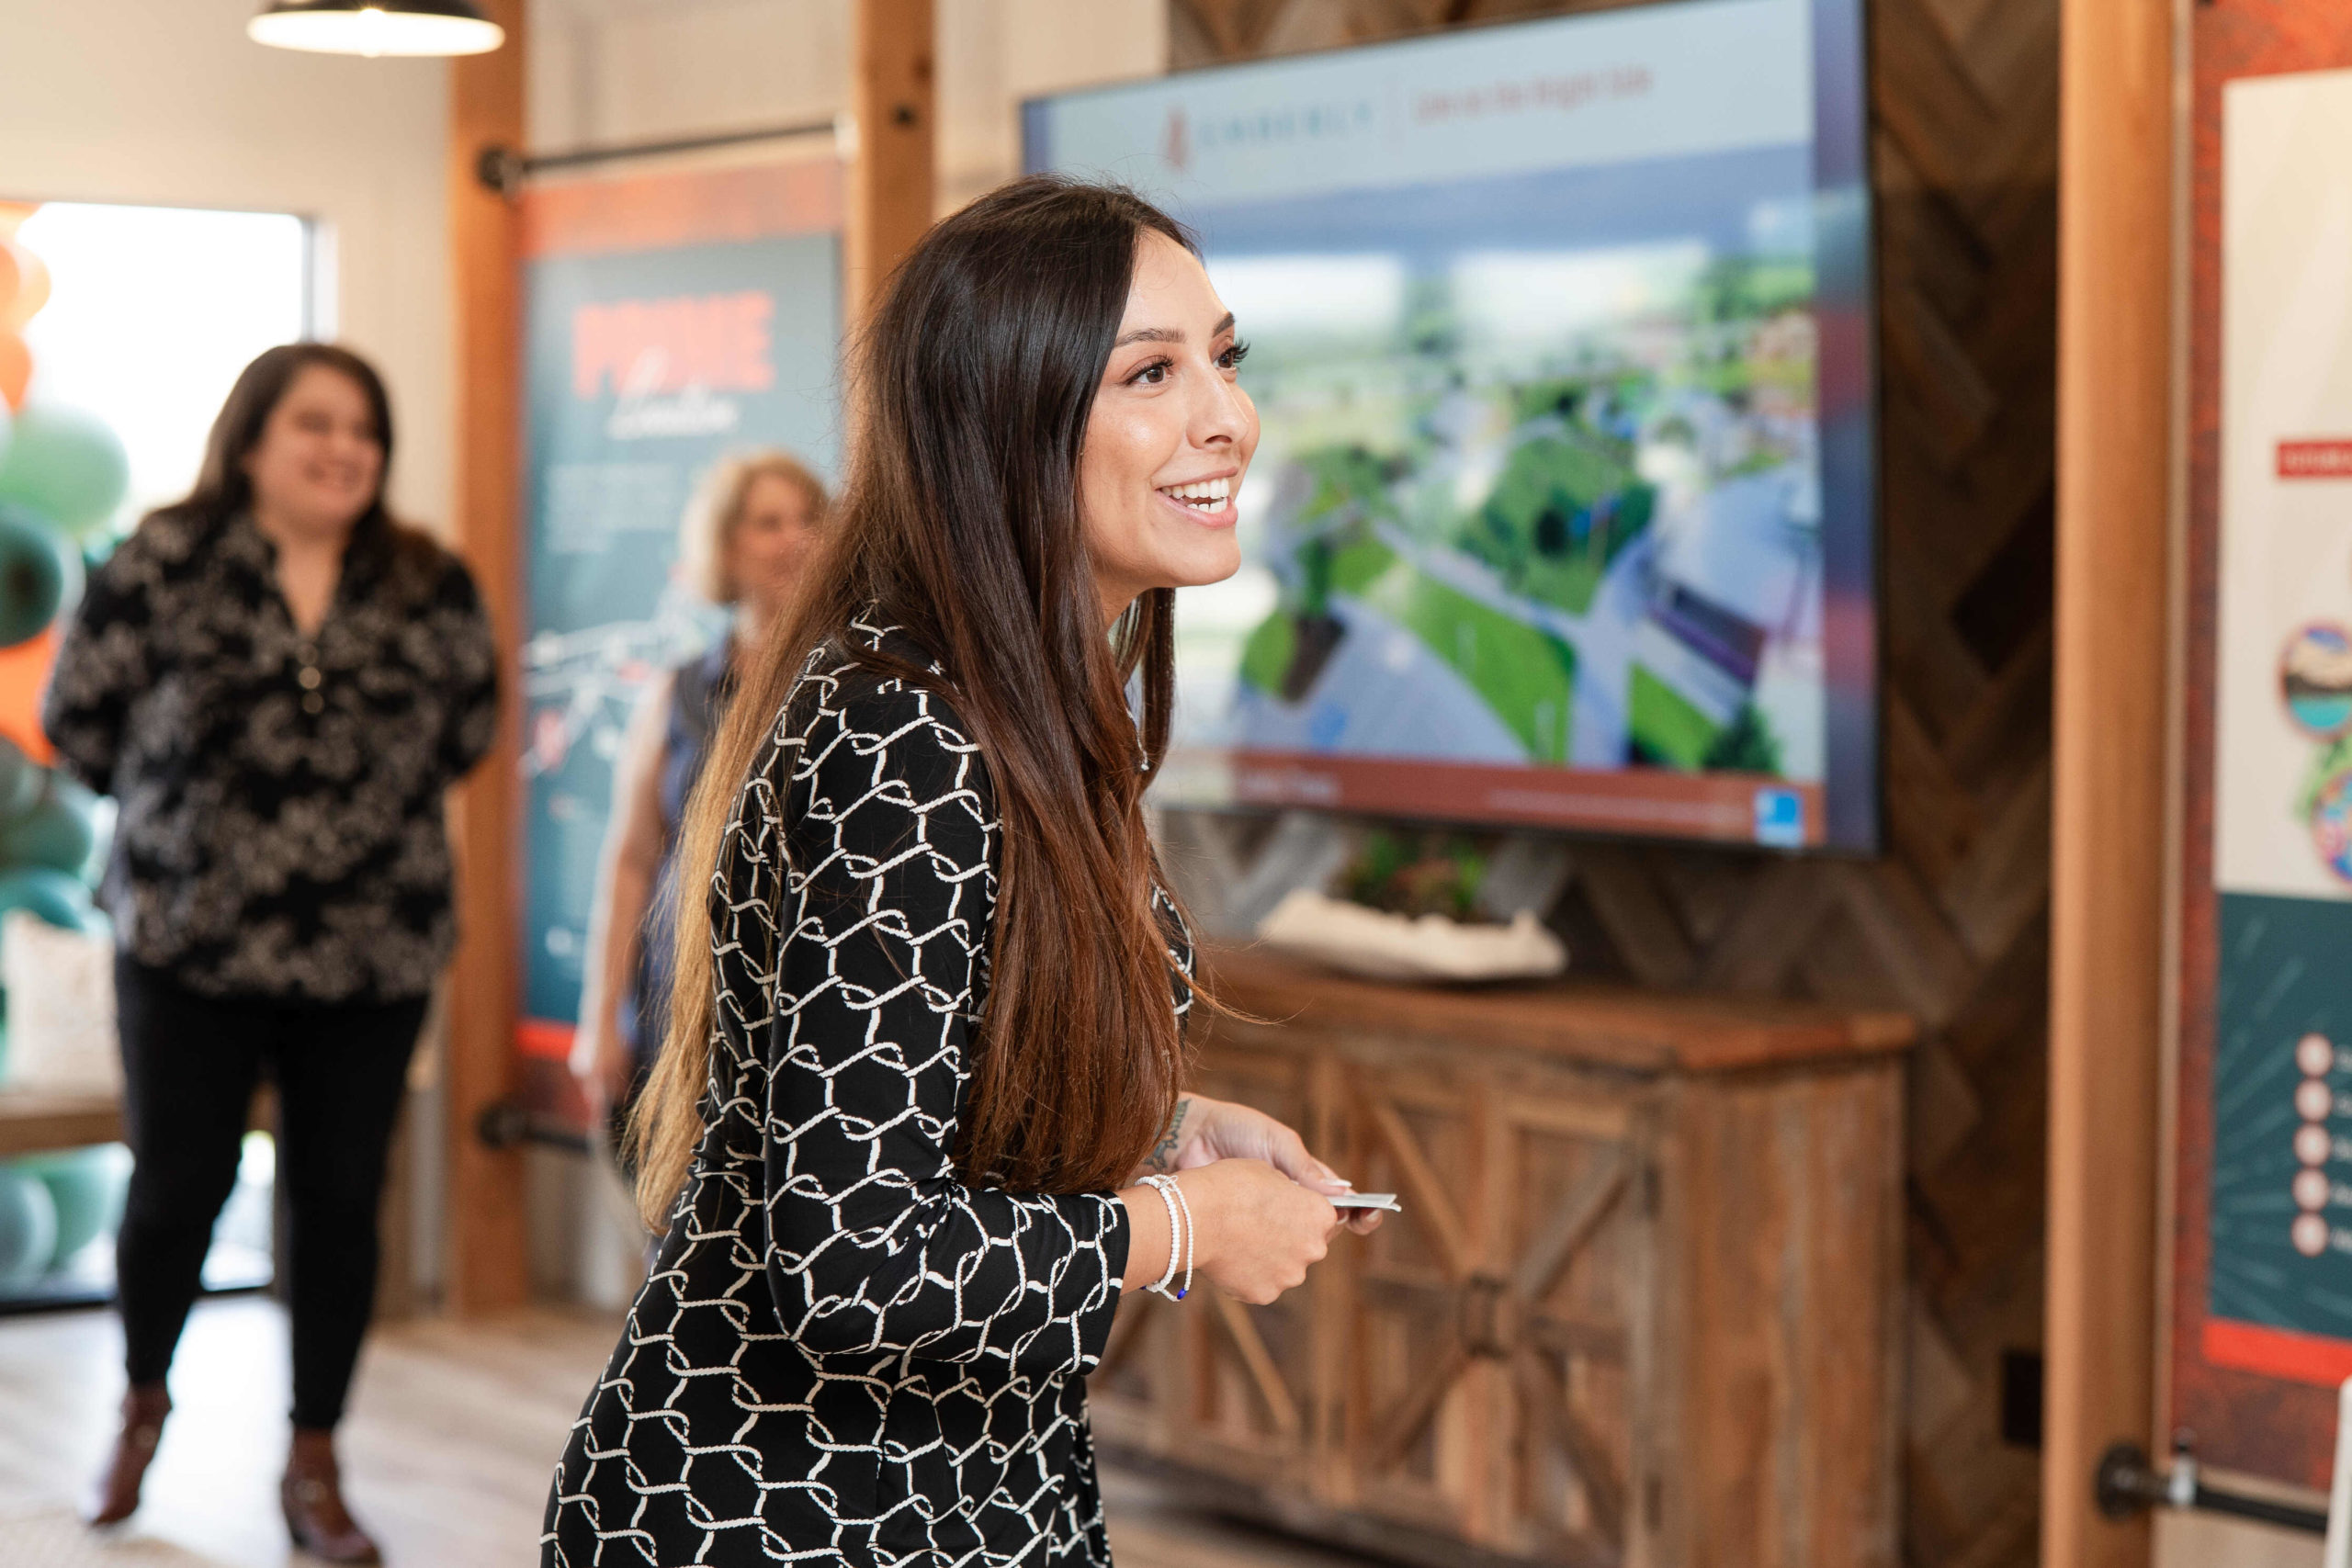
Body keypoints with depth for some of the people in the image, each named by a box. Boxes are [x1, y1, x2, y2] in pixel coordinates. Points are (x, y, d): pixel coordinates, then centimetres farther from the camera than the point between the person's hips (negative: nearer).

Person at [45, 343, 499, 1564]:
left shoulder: (428, 586, 2)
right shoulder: (165, 566, -6)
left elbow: (470, 722, 15)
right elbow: (79, 717, 1)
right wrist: (189, 808, 7)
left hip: (374, 956, 2)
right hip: (188, 945, -2)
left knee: (340, 1201, 6)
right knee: (177, 1186, 4)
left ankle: (314, 1465, 19)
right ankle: (143, 1399, 33)